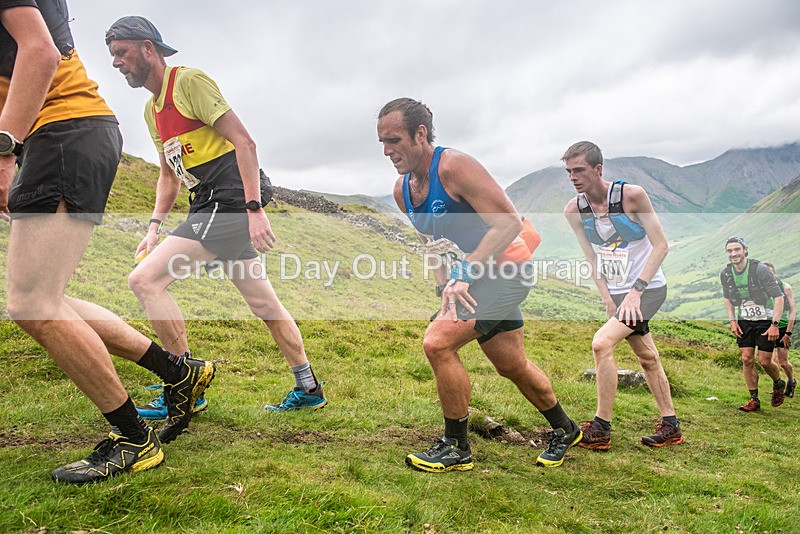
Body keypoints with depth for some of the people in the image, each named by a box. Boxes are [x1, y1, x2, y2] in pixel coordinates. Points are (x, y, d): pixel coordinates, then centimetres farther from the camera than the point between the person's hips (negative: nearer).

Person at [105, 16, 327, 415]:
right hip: (208, 207, 9)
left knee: (144, 280, -14)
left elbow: (244, 143, -15)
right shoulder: (152, 109, 21)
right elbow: (169, 174, 26)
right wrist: (154, 226, 13)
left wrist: (254, 209, -22)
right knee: (263, 304, 11)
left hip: (231, 202, -9)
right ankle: (308, 390, 22)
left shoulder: (189, 81, -7)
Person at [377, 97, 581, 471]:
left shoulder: (454, 167, -21)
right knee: (511, 366, 17)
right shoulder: (402, 191, 3)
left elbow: (510, 223, -25)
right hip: (472, 274, 9)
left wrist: (464, 274, -28)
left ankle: (456, 448, 0)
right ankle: (564, 430, 42)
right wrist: (445, 287, 3)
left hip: (507, 267, -9)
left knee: (437, 342, -20)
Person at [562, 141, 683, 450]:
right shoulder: (573, 211, -4)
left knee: (601, 343, -21)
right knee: (647, 358, 15)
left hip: (648, 288, -6)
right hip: (616, 292, 6)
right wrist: (607, 300, -5)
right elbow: (592, 258, 3)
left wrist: (636, 291, -20)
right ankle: (671, 427, 32)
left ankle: (601, 430, -9)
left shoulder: (632, 195, -17)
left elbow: (661, 245, -15)